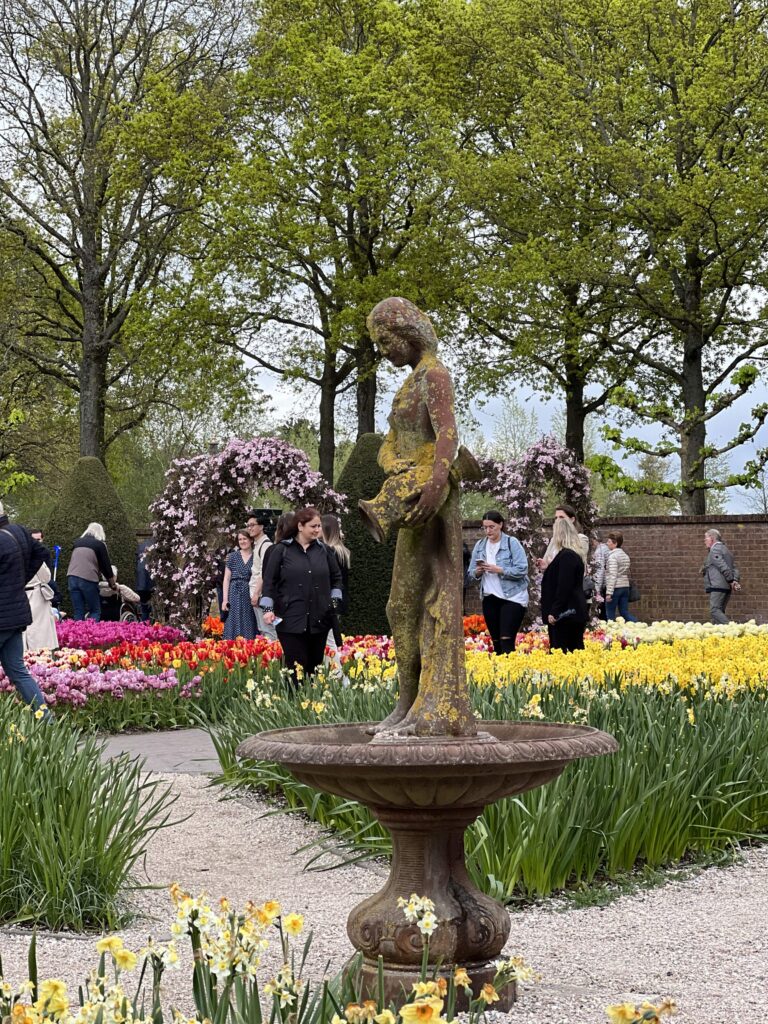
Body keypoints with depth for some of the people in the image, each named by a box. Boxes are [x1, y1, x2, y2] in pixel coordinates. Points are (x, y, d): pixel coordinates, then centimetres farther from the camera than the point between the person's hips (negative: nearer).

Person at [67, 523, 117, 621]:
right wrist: (113, 584, 20)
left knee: (78, 613, 5)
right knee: (95, 611, 4)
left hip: (72, 577, 4)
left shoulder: (77, 542, 21)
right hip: (88, 579, -4)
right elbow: (106, 565, 8)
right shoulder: (99, 544, 6)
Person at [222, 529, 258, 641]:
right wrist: (225, 599, -3)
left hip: (250, 597, 0)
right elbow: (226, 578, 5)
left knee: (249, 629, 0)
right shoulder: (232, 556, 7)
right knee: (234, 628, -3)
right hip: (234, 595, 0)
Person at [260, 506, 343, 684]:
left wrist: (335, 601, 10)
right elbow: (269, 580, 1)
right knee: (296, 668, -6)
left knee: (314, 668, 7)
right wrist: (268, 609, -6)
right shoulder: (281, 550, 0)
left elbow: (336, 578, 21)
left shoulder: (324, 550, 10)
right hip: (290, 619, -3)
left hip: (319, 619, 3)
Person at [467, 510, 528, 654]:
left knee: (507, 642, -13)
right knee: (496, 642, 8)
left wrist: (498, 570, -21)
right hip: (489, 598, 5)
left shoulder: (512, 543, -5)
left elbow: (522, 570, -13)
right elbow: (470, 573, 11)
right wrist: (477, 572, -11)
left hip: (512, 597, -5)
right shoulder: (480, 545, 9)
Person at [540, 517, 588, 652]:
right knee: (575, 649, 10)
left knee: (559, 650, -9)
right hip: (575, 612, 10)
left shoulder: (566, 556, -16)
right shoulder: (575, 554, 15)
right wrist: (548, 568, 30)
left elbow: (563, 587, -21)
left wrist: (554, 611, -20)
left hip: (565, 612, -10)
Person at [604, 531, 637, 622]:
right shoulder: (625, 555, 13)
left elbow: (613, 576, -18)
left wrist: (609, 592, -20)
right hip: (625, 587, 8)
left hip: (615, 587, -8)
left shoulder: (613, 556, -12)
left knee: (610, 615, 1)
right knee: (625, 612, 10)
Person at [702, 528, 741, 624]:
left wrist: (731, 581, -14)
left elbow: (724, 567, -16)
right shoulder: (724, 549, 24)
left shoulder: (715, 550, -6)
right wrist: (736, 581, 4)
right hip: (727, 587, 10)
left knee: (715, 611, -16)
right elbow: (734, 568, 17)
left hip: (718, 587, -10)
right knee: (719, 612, 9)